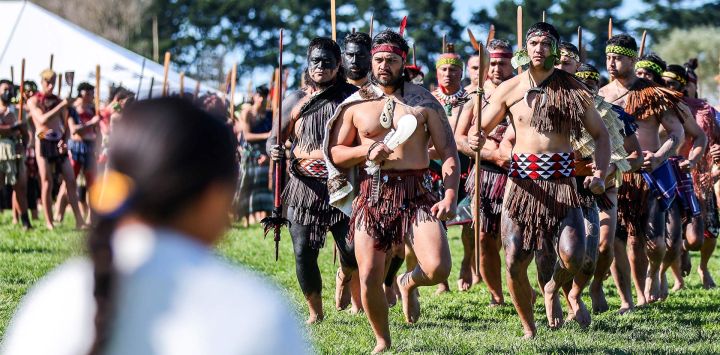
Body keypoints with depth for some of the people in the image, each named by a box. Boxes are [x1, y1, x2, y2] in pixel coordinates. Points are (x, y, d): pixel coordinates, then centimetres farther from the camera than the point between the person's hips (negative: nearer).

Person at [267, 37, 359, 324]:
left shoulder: (352, 97, 4)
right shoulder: (295, 101, 9)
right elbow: (274, 139, 11)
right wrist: (275, 152, -12)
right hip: (304, 185, 2)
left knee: (352, 250, -11)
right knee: (304, 252, -3)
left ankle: (344, 277, 27)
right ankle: (315, 312, 16)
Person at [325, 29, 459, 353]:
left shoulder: (424, 102, 4)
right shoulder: (355, 105, 8)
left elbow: (448, 152, 1)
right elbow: (335, 153, 11)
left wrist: (450, 196, -12)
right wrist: (366, 150, -9)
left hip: (416, 193, -1)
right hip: (372, 193, 1)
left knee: (438, 268, -19)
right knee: (369, 278, -2)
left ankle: (408, 283, 18)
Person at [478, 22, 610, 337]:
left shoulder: (574, 90, 4)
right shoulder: (509, 90, 6)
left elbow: (600, 135, 11)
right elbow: (481, 130, 11)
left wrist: (600, 174, -4)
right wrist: (477, 139, -14)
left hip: (561, 181, -1)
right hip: (522, 181, 1)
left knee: (572, 255, -20)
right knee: (515, 263, -3)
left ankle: (552, 290, 15)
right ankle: (529, 329, 17)